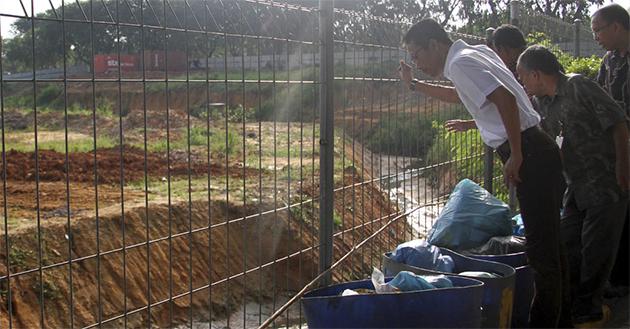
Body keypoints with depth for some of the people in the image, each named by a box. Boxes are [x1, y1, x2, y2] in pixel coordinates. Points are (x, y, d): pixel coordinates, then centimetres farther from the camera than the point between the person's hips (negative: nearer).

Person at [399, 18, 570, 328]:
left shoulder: (460, 63, -13)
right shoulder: (475, 52, 16)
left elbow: (505, 99, -28)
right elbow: (460, 95, 36)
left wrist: (516, 157, -22)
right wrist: (414, 85, 36)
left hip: (530, 154, -10)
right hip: (536, 150, 10)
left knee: (542, 247, -4)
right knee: (548, 243, 17)